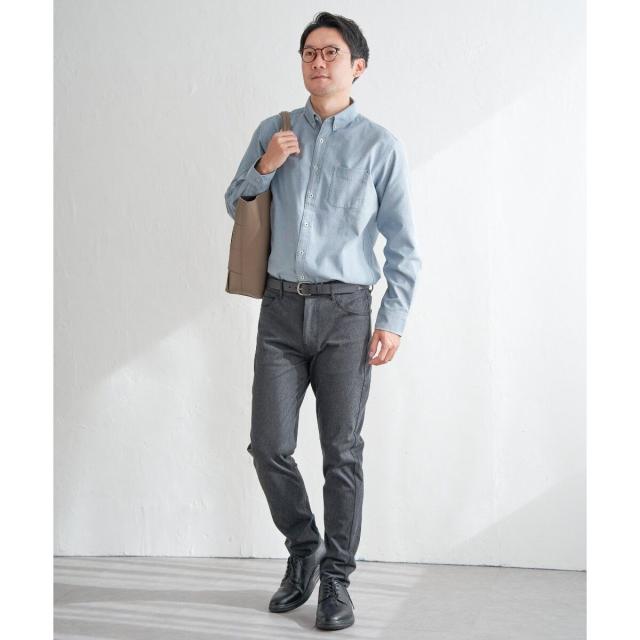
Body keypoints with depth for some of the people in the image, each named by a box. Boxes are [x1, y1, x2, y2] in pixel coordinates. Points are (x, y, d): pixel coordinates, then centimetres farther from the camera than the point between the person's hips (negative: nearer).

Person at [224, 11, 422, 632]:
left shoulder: (380, 145, 2)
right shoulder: (273, 131, 10)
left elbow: (403, 245, 2)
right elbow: (235, 205, 17)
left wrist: (393, 321, -5)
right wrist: (263, 168, -3)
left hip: (346, 310, -2)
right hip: (281, 306, 3)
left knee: (342, 452, 3)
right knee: (269, 445, 1)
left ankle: (335, 580, 17)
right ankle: (303, 549, 26)